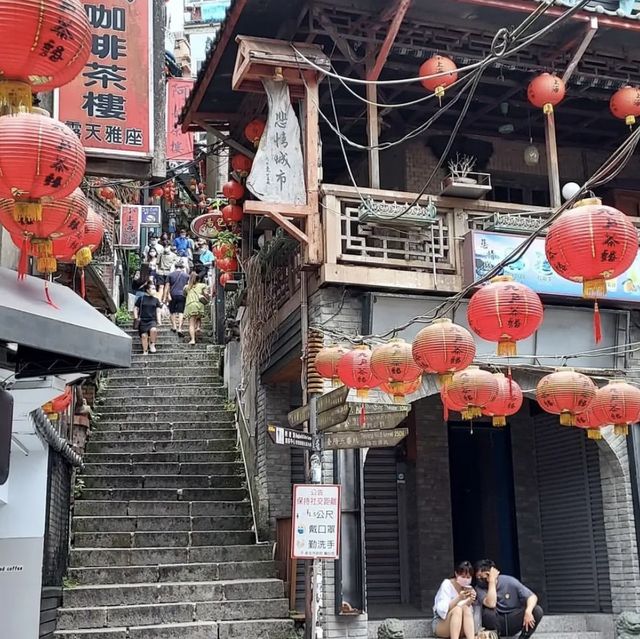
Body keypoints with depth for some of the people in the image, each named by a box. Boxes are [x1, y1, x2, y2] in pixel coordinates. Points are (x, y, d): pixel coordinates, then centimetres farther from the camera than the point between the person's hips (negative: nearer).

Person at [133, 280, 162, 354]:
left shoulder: (156, 300, 11)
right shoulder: (141, 299, 4)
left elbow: (158, 311, 11)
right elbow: (135, 308, 9)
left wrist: (158, 321, 1)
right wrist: (136, 318, -1)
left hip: (152, 320, 0)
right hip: (143, 320, 0)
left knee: (153, 330, -30)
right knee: (144, 335, -11)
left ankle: (152, 344, -7)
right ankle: (145, 351, 1)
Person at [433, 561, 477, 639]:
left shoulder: (468, 588, 6)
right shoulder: (447, 584, -8)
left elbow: (469, 613, -2)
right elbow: (442, 609, -20)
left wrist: (471, 601, -22)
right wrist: (458, 599, -33)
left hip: (461, 629, 4)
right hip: (441, 625, -4)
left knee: (466, 609, -27)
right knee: (458, 609, -32)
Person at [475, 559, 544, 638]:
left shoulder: (509, 581, -11)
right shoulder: (480, 588, -13)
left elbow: (532, 596, -14)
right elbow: (491, 604, -33)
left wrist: (528, 612, -34)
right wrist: (492, 581, -29)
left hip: (513, 621, 1)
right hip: (497, 624, -1)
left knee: (537, 610, -23)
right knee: (488, 611, -34)